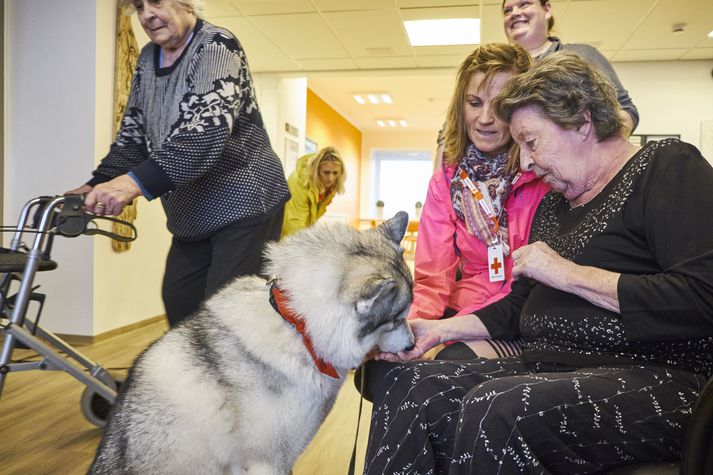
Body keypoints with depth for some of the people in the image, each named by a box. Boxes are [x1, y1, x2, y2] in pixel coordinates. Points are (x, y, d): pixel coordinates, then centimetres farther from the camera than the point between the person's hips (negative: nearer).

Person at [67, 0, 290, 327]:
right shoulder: (148, 57, 11)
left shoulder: (217, 45, -12)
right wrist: (96, 185, -1)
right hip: (191, 211, 8)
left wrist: (137, 182, -37)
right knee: (178, 308, 10)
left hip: (244, 201, -7)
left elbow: (208, 131, -27)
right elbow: (133, 134, 13)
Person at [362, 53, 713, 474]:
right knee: (403, 385, -10)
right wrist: (440, 328, 9)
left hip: (652, 377, -7)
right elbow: (520, 307, 21)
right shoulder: (552, 204, 19)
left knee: (495, 410, -34)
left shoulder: (667, 167, -4)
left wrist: (571, 274, -14)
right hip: (547, 367, 7)